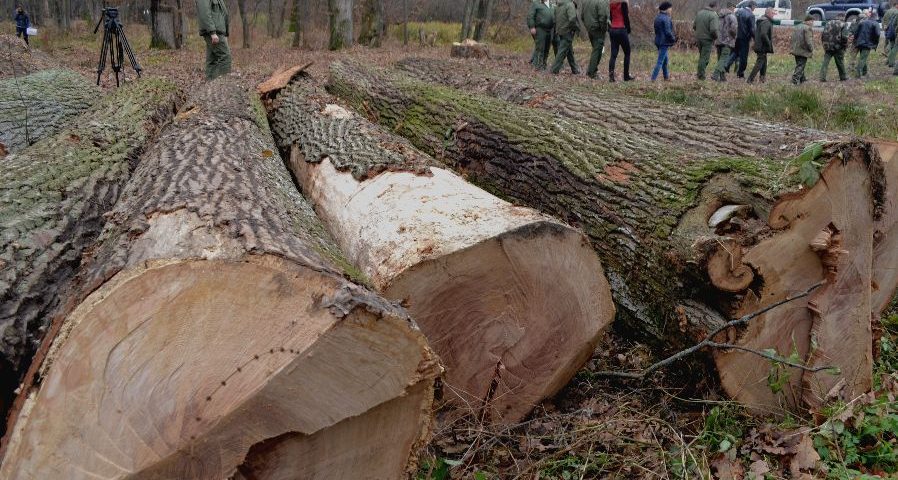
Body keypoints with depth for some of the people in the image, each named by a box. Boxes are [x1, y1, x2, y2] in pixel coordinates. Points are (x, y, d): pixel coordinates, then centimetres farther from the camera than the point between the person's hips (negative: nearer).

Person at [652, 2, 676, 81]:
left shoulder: (657, 17, 10)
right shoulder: (666, 18, -17)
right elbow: (668, 32, -20)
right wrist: (673, 39, -4)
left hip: (658, 41, 9)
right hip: (664, 42, -9)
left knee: (665, 59, 19)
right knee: (660, 61, -7)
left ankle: (666, 76, 27)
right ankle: (653, 78, -9)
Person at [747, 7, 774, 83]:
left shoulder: (762, 21, 16)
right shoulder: (766, 22, -16)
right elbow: (763, 34, -26)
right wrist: (769, 44, -19)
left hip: (759, 45, 10)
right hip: (763, 47, -10)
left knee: (764, 63, 17)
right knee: (760, 62, -8)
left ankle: (762, 79, 22)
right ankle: (750, 79, -10)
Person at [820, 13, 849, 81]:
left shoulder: (829, 23, 8)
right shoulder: (843, 24, -4)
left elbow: (823, 35, 7)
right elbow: (844, 37, -15)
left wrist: (824, 43, 15)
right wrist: (845, 45, -1)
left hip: (828, 47, 2)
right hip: (838, 47, -2)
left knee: (825, 62, 1)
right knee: (840, 63, 11)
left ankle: (822, 77, -8)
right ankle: (843, 77, 24)